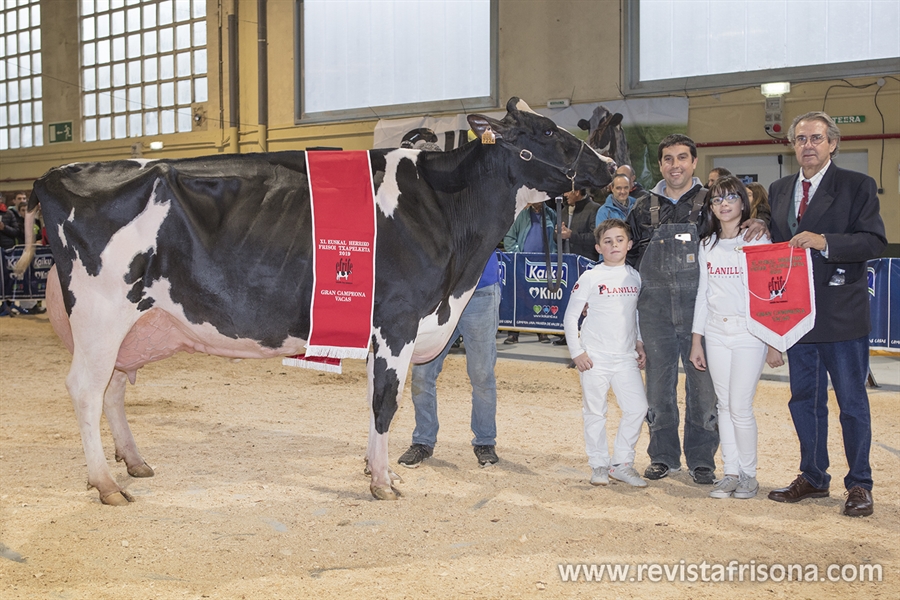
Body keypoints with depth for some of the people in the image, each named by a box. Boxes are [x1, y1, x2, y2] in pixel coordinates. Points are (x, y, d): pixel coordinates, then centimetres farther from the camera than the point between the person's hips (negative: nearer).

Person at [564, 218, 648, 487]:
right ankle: (599, 465, 17)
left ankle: (622, 463, 13)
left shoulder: (635, 277, 8)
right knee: (594, 412, 4)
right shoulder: (590, 277, -4)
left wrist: (639, 343, 12)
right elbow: (570, 317, -2)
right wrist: (576, 352, -7)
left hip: (626, 357, 3)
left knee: (637, 408, -2)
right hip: (594, 358, -3)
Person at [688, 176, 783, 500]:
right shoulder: (707, 245, 10)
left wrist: (774, 343, -8)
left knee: (740, 408, -5)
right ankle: (730, 472, 16)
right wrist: (696, 341, 10)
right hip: (716, 334, 4)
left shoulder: (758, 240, -3)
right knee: (724, 406, 7)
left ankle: (748, 474, 11)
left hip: (749, 333, -4)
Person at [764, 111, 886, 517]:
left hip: (842, 314, -5)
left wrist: (825, 242, -23)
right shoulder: (779, 190, 13)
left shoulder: (857, 186, -3)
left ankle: (859, 485, 14)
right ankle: (813, 478, 26)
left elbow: (874, 241, -12)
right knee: (804, 399, 13)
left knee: (852, 402, 3)